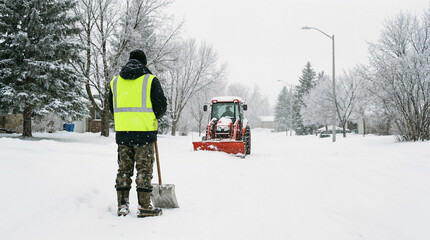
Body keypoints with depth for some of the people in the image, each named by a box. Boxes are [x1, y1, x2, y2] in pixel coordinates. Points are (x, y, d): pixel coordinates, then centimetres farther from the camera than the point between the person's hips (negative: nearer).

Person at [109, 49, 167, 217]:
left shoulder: (115, 81, 10)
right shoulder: (150, 80, -2)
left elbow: (112, 108, 15)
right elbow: (161, 106, -5)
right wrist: (153, 117, 16)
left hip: (122, 133, 4)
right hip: (144, 132, -3)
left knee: (124, 169, 11)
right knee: (144, 169, 2)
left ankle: (122, 205, 13)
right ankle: (144, 207, 3)